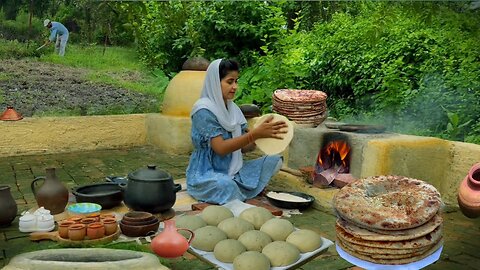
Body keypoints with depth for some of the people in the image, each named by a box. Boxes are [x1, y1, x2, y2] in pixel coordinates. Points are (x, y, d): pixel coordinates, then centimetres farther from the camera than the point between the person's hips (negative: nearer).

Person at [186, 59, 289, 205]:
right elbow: (221, 148, -23)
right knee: (225, 184, -40)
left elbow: (243, 146, 3)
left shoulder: (232, 108, 7)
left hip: (232, 170, 8)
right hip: (206, 175, -8)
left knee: (274, 160, -4)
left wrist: (265, 134, -16)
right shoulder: (204, 110, -15)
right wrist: (256, 133, -30)